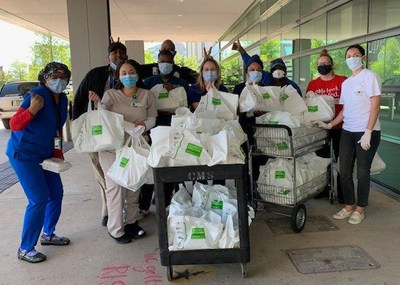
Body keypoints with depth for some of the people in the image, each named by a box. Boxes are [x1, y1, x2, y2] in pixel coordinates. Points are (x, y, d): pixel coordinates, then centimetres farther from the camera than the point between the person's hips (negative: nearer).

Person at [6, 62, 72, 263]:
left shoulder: (62, 100, 5)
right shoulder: (37, 95, -18)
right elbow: (14, 124, -22)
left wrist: (58, 152, 9)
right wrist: (32, 110, -39)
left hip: (44, 155, 8)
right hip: (23, 154, -8)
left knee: (56, 193, 11)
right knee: (39, 199, -11)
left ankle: (48, 234, 32)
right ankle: (25, 249, 4)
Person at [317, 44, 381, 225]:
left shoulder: (369, 76, -5)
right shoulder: (345, 83, 15)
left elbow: (375, 105, -11)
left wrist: (368, 132, -17)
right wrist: (330, 125, 9)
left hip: (367, 132, -6)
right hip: (347, 131, 6)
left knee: (362, 172, 2)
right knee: (344, 171, 7)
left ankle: (360, 209, 16)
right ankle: (349, 206, 21)